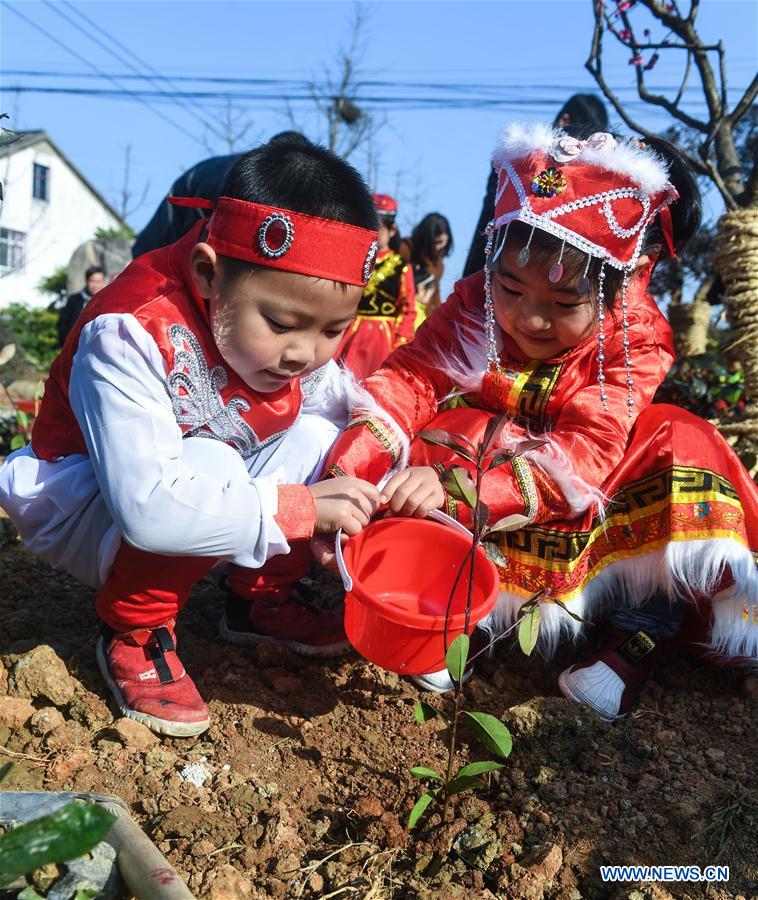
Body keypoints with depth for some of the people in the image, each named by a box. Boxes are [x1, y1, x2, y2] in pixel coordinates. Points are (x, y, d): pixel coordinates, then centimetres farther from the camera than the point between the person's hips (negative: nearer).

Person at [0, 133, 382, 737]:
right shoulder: (131, 338, -34)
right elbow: (150, 507, -42)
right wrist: (300, 507, -39)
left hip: (205, 488, 7)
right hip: (87, 515, -6)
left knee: (320, 440, -12)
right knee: (211, 463, -36)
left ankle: (261, 599, 7)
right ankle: (133, 633, -10)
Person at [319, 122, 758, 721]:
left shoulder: (635, 341, -21)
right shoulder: (474, 304, -15)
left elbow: (585, 450, -35)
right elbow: (408, 380, -25)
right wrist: (350, 467, -46)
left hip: (589, 509, 0)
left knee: (676, 442, -24)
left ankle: (646, 626, -17)